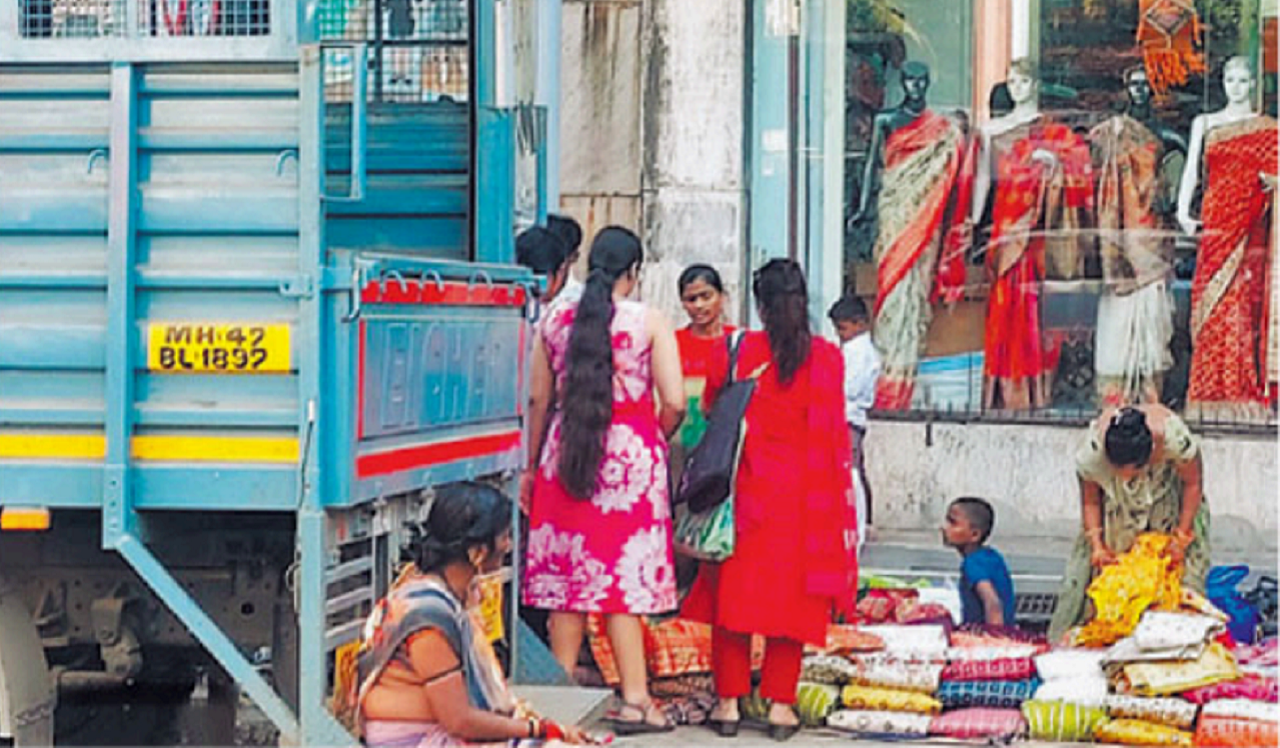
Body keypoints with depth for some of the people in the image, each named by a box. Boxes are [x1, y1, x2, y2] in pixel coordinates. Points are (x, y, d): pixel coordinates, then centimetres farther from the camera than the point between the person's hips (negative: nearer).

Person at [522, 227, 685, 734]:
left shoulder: (556, 319, 4)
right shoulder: (648, 322, -5)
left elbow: (539, 399, 8)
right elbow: (674, 403, -10)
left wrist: (532, 466, 17)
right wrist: (655, 443, 10)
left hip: (566, 451, 3)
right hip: (630, 454, -3)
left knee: (567, 576, 8)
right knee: (624, 577, 0)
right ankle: (634, 701, 1)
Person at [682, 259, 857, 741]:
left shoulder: (740, 349, -6)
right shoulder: (827, 357, -2)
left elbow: (712, 405, 5)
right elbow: (835, 431, 2)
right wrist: (842, 492, 12)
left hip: (749, 488, -1)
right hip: (806, 494, 1)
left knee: (735, 590, 7)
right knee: (791, 594, 7)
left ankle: (729, 701, 8)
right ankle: (780, 704, 7)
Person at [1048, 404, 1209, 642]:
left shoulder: (1175, 438, -41)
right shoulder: (1092, 450, -37)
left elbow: (1193, 484, -20)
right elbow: (1090, 498, -15)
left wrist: (1181, 538, -19)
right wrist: (1096, 544, -20)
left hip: (1169, 488, -1)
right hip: (1116, 497, 1)